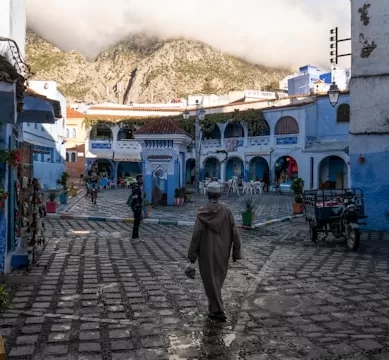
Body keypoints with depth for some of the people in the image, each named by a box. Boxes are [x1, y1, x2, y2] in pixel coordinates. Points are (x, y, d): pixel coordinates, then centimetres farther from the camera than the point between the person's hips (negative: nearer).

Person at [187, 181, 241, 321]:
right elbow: (234, 233, -9)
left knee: (210, 280, 8)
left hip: (207, 252, -3)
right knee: (218, 278, 22)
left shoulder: (202, 212, -14)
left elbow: (196, 236, -14)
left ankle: (218, 311, 7)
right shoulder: (226, 210, -10)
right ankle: (214, 307, 38)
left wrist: (192, 258, -8)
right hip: (222, 252, 3)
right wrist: (236, 252, 1)